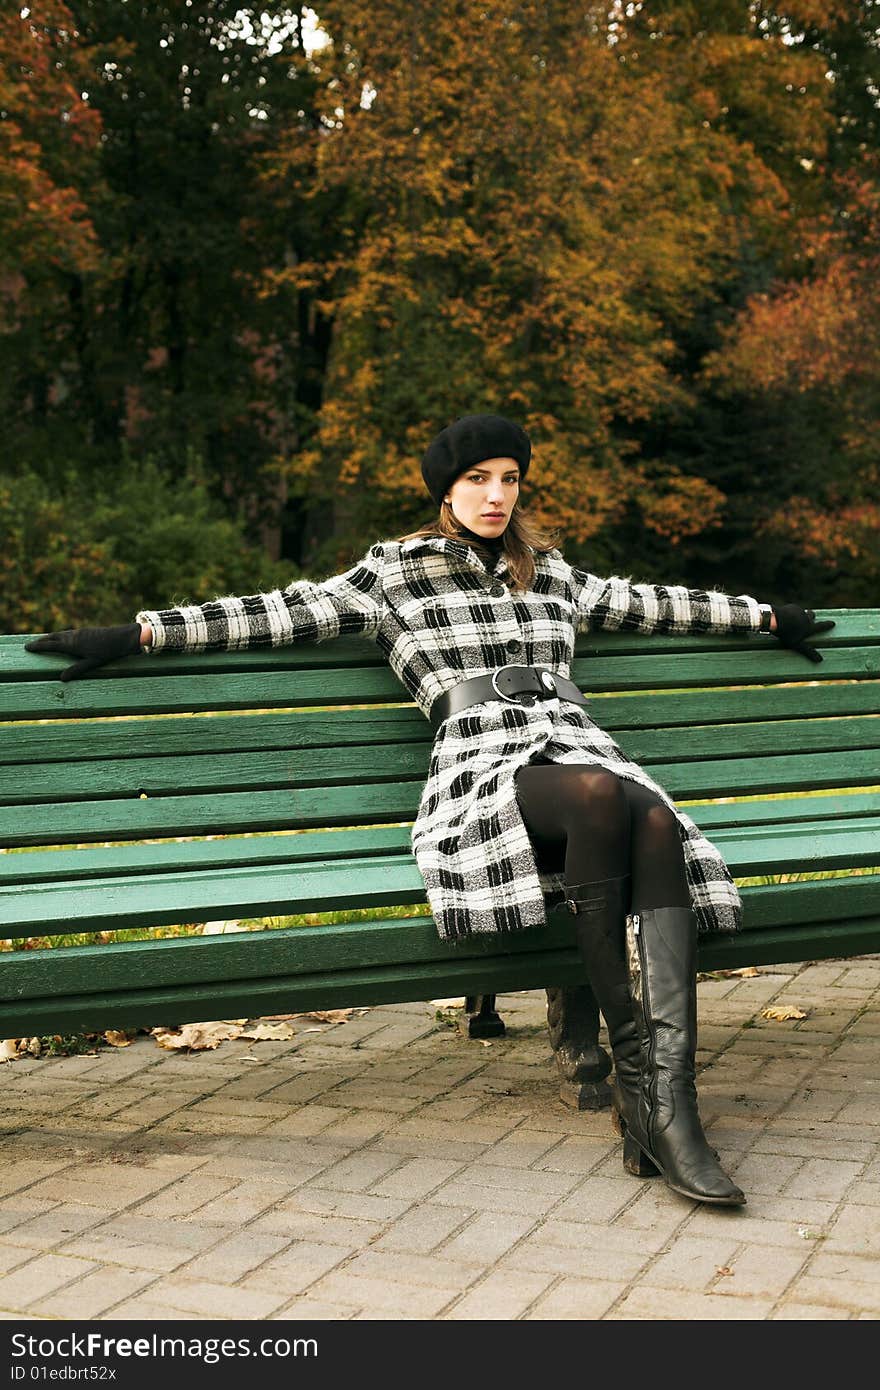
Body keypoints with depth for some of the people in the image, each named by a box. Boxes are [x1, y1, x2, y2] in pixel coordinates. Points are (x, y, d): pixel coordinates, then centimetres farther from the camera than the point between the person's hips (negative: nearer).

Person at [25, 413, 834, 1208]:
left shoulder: (551, 573, 28)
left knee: (657, 821, -34)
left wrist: (763, 616, 48)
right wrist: (137, 634, 5)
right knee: (600, 795, -38)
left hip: (583, 747, 4)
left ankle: (668, 1107, -40)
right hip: (484, 774, -3)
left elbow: (648, 602, 40)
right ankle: (631, 1070, -30)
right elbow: (280, 613, 11)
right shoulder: (394, 572, 16)